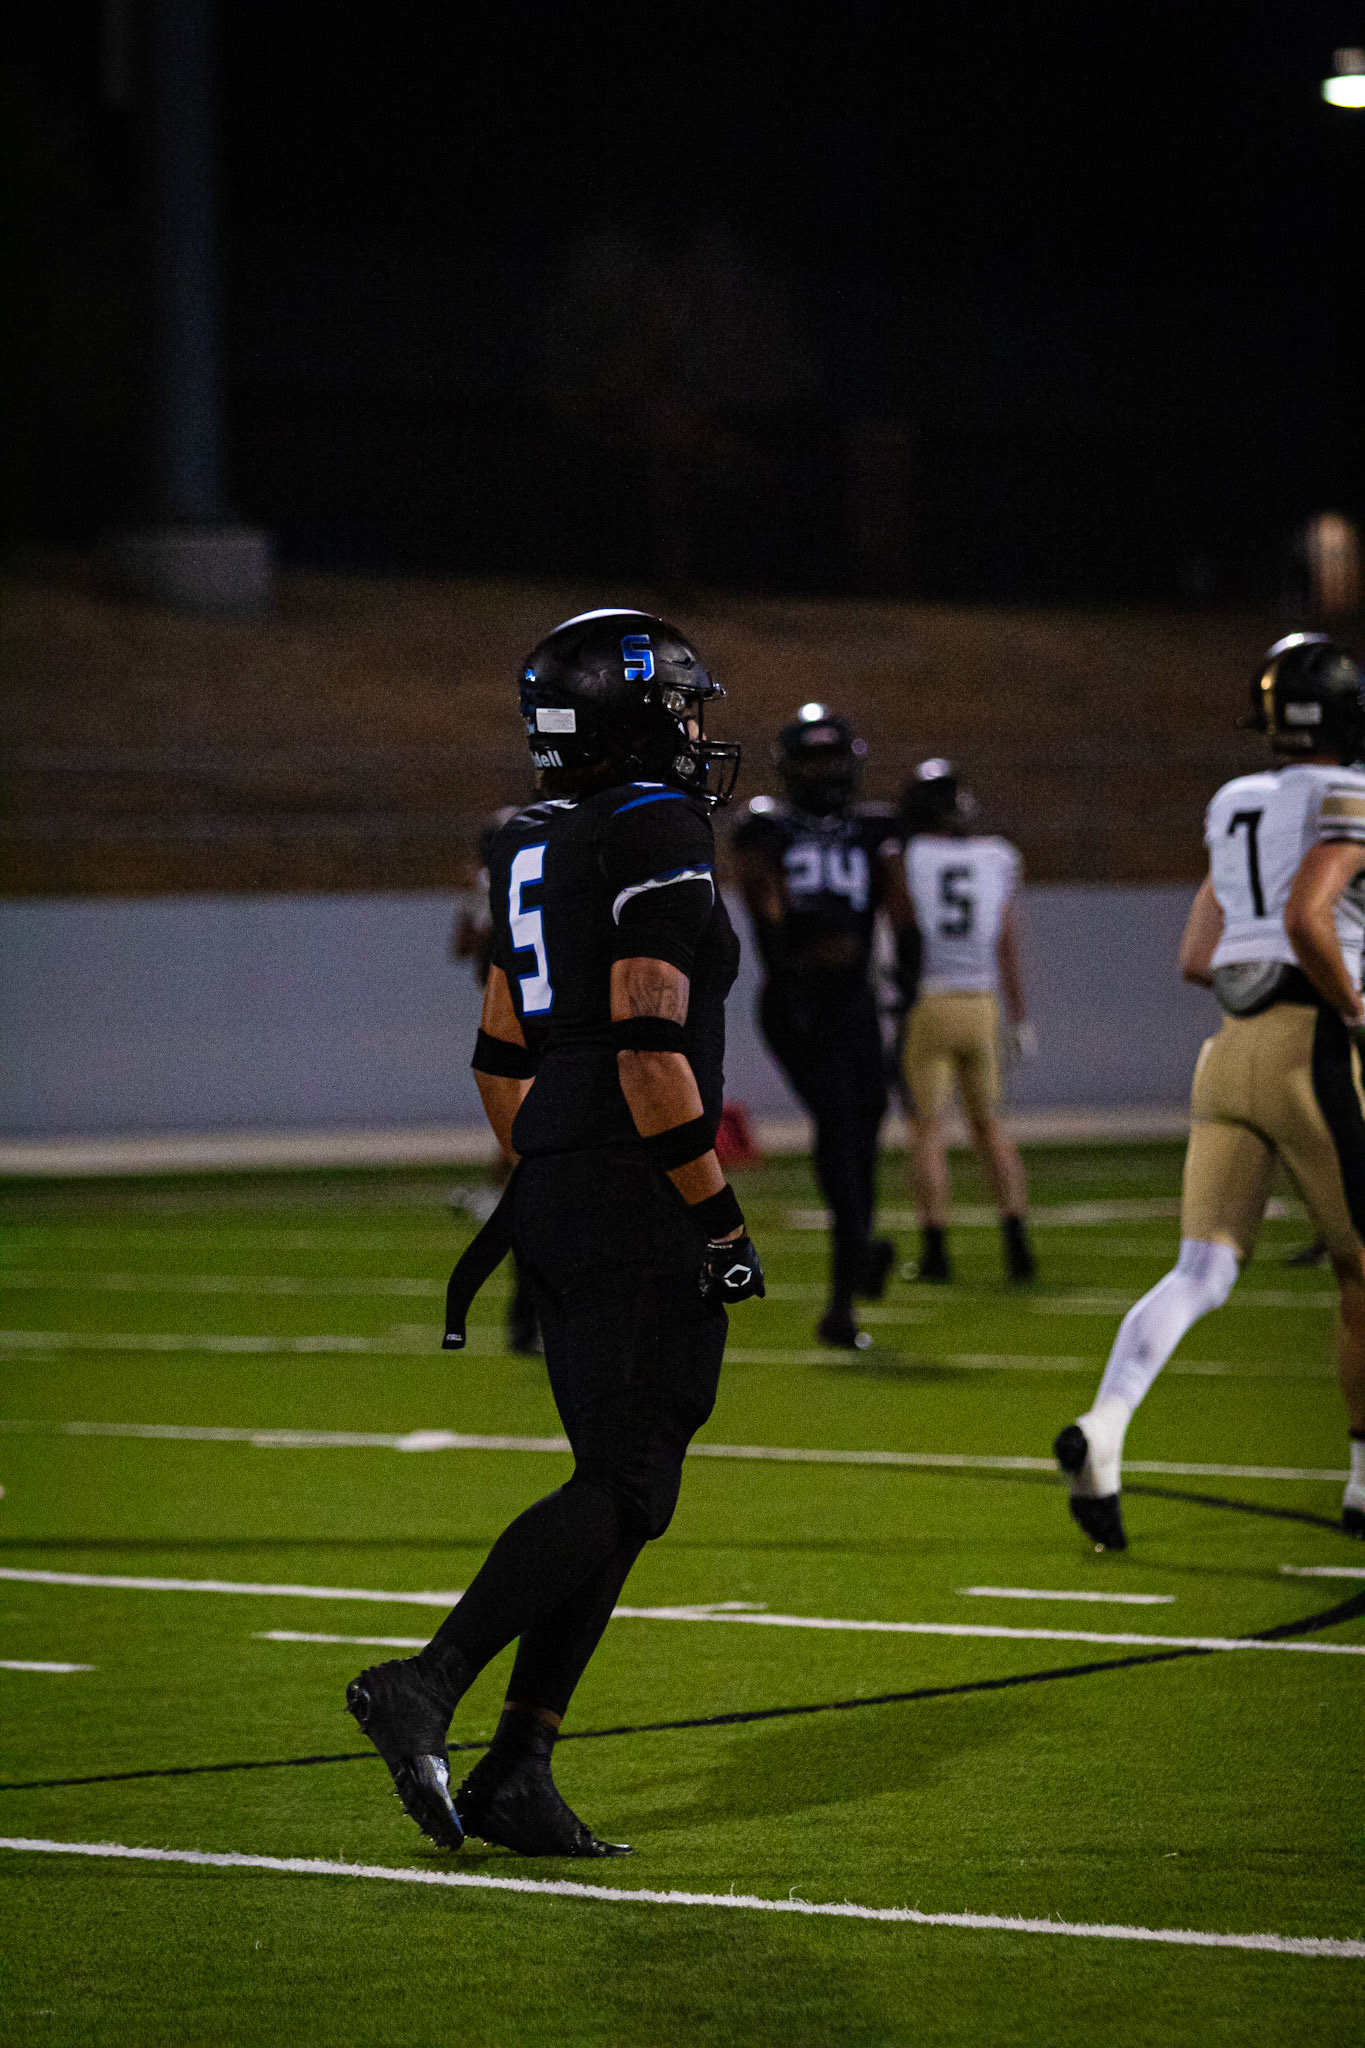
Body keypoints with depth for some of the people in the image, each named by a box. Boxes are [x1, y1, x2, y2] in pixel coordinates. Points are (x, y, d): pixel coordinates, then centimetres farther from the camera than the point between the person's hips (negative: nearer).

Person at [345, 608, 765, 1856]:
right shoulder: (659, 842, -12)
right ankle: (427, 1686, -16)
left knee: (618, 1486, 10)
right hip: (639, 1203, -9)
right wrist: (721, 1221, -15)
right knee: (625, 1492, -8)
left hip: (557, 1192, 9)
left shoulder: (539, 852, 15)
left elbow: (504, 1060, 19)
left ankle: (516, 1774, 5)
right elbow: (651, 1053, -19)